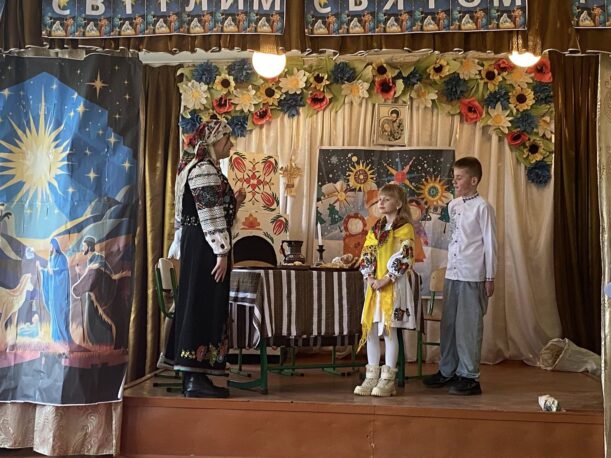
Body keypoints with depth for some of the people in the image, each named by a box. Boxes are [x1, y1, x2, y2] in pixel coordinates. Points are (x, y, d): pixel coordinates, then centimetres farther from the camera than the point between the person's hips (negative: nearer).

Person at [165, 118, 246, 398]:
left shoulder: (200, 167, 19)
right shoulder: (205, 169, -13)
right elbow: (210, 215, -20)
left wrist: (233, 203, 15)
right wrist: (222, 252, -21)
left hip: (196, 247, 11)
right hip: (206, 248, -11)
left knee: (196, 305, 10)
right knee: (204, 306, -9)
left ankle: (192, 376, 14)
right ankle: (195, 380, -6)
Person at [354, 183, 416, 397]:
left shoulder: (404, 228, -5)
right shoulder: (375, 229, 15)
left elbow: (404, 258, -14)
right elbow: (366, 255, 10)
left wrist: (386, 280, -17)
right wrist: (370, 278, -6)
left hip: (394, 285, -6)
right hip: (374, 285, 7)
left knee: (389, 330, -4)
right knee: (371, 330, 6)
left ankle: (387, 379, 2)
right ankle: (372, 377, 13)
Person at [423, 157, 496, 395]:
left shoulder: (482, 207, -8)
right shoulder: (453, 205, 12)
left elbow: (490, 243, -8)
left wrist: (490, 277, -9)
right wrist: (449, 266, 15)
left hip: (472, 277, -7)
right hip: (452, 274, 7)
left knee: (469, 326, -2)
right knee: (448, 324, 12)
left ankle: (469, 377, 5)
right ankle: (447, 371, 23)